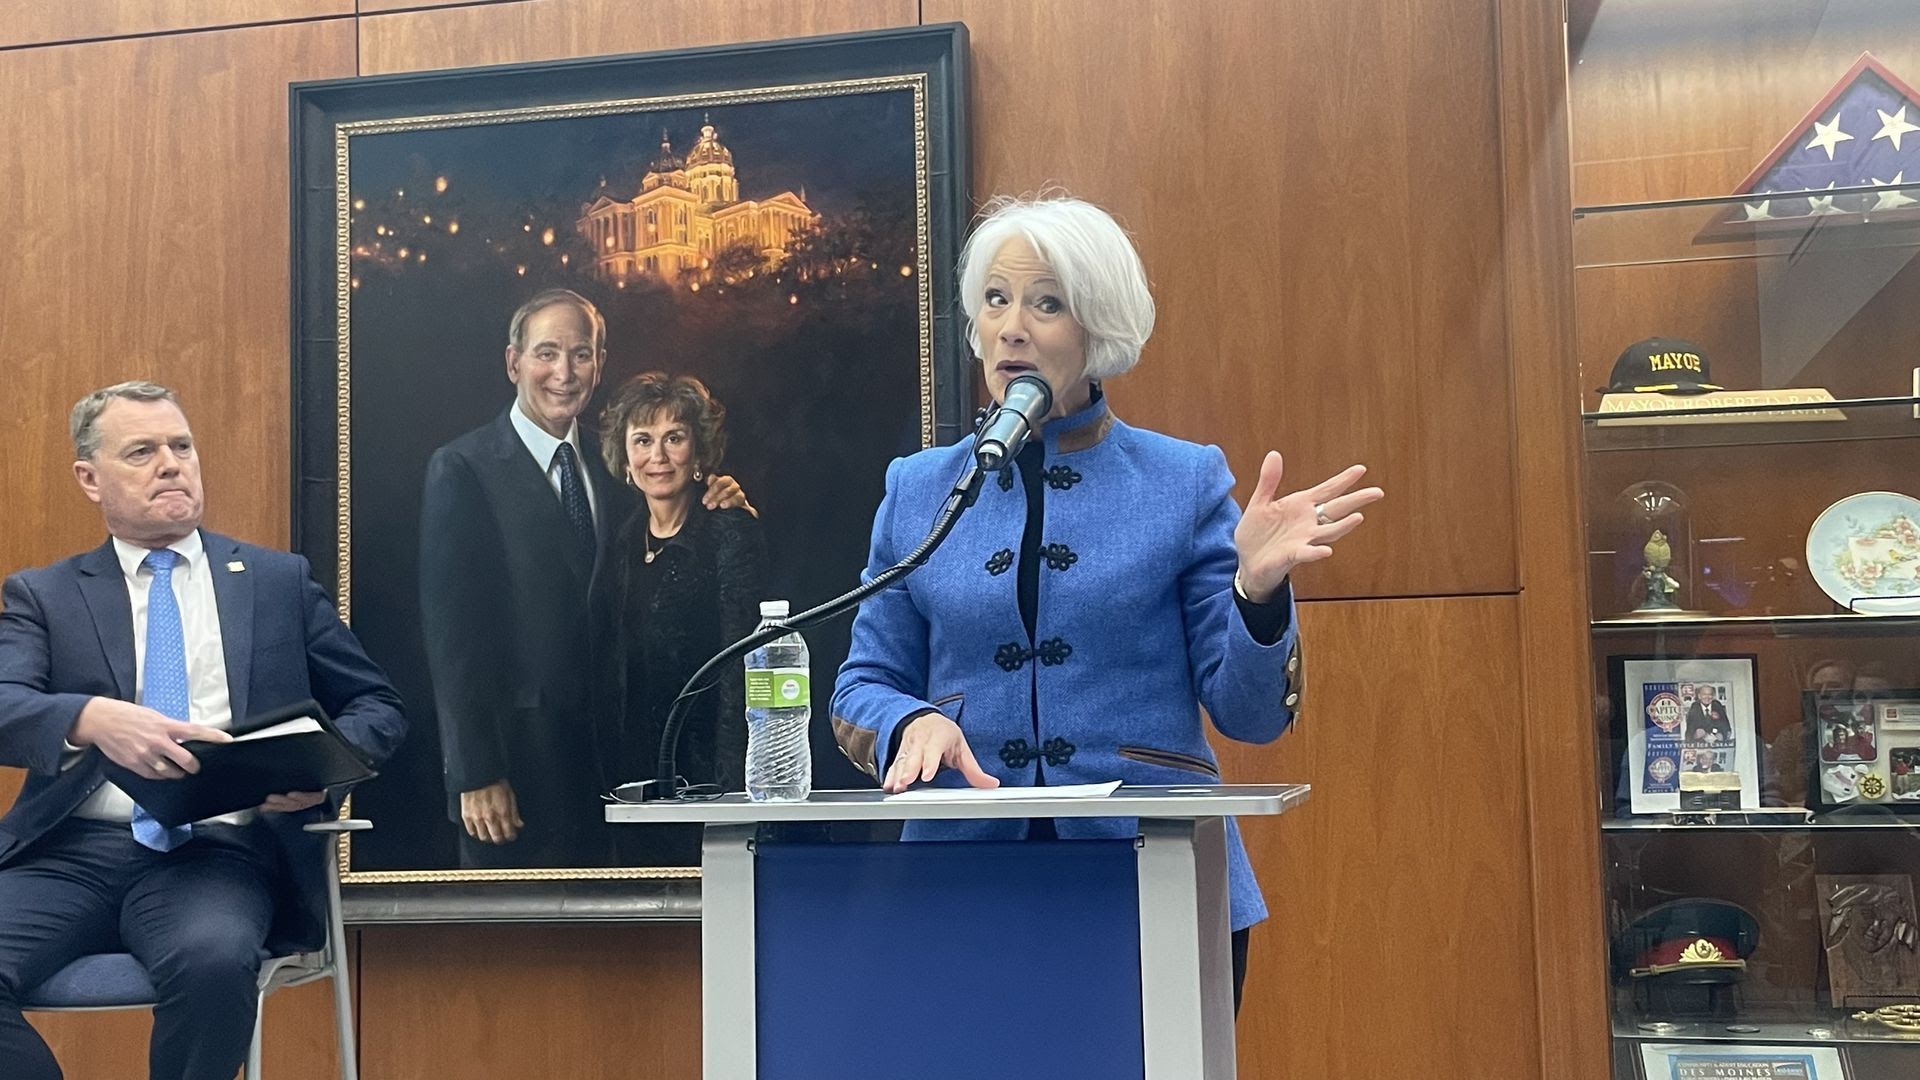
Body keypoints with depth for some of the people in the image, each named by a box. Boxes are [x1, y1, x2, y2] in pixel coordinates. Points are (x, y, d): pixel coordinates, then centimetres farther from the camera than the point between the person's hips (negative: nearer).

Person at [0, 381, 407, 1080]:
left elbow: (377, 707, 16)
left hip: (218, 847, -1)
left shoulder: (280, 582, 16)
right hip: (71, 851, 1)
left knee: (213, 959, -36)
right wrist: (92, 718, -26)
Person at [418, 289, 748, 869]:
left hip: (604, 755, 5)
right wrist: (475, 775, -15)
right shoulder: (462, 469, -6)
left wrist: (720, 515, -6)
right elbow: (449, 631, -11)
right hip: (515, 761, -5)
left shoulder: (609, 467, 12)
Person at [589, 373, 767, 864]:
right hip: (628, 777, 6)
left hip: (703, 771, -5)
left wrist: (733, 794, -20)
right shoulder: (621, 539, 10)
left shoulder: (730, 532, -8)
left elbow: (740, 670, -14)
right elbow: (607, 669, 13)